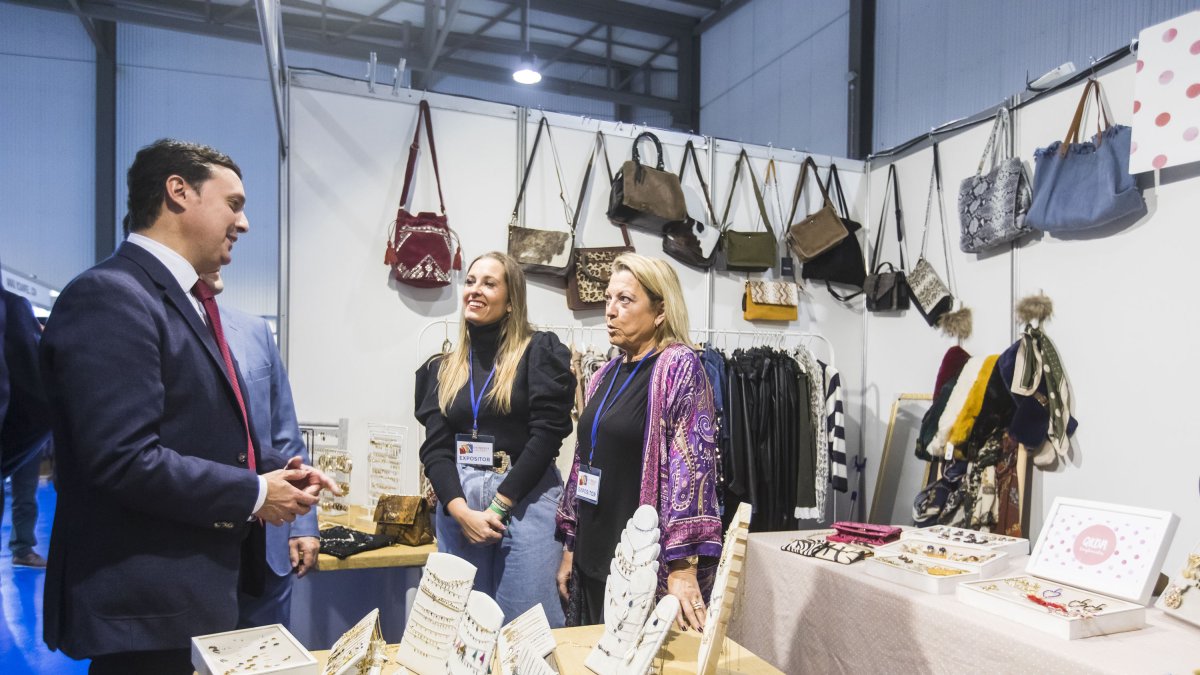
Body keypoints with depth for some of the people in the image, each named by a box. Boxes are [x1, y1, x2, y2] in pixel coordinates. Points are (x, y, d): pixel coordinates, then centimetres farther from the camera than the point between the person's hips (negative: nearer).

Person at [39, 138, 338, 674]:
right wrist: (252, 495, -17)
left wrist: (274, 471, 3)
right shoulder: (109, 296, -18)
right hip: (148, 606, -9)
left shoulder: (188, 302, 13)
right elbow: (125, 459, -27)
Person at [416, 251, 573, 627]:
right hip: (457, 504, 4)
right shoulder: (443, 369, 12)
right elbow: (434, 448, 4)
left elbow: (546, 434, -10)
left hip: (525, 501, -4)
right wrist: (461, 511, -12)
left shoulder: (540, 352, -2)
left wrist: (498, 507, -12)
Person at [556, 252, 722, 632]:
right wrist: (569, 548, 15)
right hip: (592, 559, 7)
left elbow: (691, 464, -20)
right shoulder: (607, 374, 10)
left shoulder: (679, 367, -12)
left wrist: (682, 567, -25)